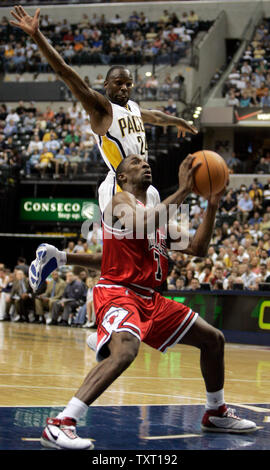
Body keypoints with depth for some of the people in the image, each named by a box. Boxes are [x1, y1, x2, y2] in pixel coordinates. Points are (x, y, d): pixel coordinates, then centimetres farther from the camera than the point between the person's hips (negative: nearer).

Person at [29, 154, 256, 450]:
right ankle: (59, 425, -41)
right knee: (125, 350, -39)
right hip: (117, 294, -10)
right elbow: (142, 225, -29)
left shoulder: (158, 214, 21)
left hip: (150, 300, 10)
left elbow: (197, 249, 20)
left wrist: (212, 206, 11)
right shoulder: (121, 201, -5)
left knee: (213, 339, 15)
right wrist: (182, 191, -26)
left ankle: (216, 414, 33)